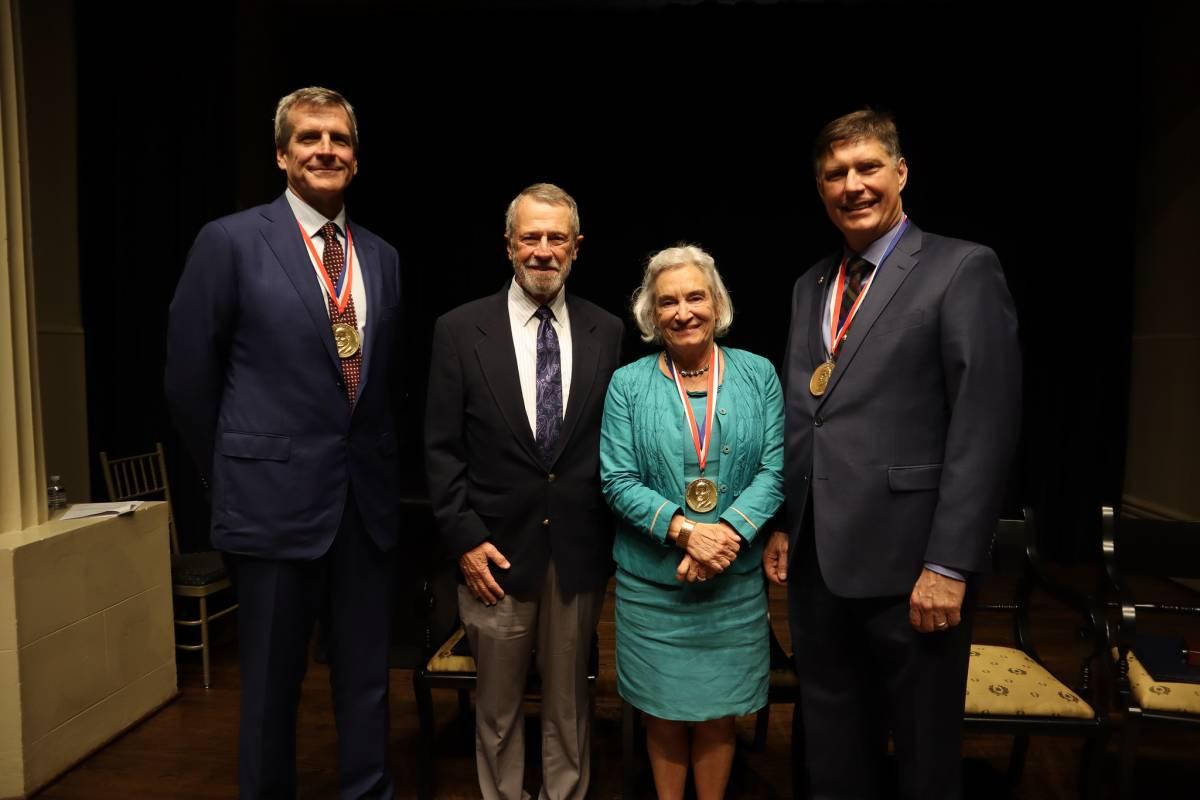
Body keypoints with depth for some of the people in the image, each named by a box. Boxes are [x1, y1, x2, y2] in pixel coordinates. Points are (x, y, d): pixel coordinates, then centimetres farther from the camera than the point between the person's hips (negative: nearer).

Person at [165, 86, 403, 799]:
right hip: (276, 496, -3)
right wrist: (234, 474, 4)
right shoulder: (230, 241, -4)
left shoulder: (383, 257, 9)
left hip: (369, 498, 4)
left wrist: (375, 461, 12)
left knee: (367, 679, 14)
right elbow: (190, 378, -1)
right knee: (272, 683, 12)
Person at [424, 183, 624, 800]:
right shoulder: (459, 330, -3)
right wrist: (465, 538, -8)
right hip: (496, 549, -1)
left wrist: (616, 533, 1)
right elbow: (442, 448, -3)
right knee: (498, 703, 14)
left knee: (569, 700, 16)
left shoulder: (607, 332, 2)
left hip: (579, 548, 2)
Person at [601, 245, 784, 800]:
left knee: (718, 710, 14)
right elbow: (617, 480, -8)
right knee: (663, 708, 14)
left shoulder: (758, 374, 0)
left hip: (735, 579, 1)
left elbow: (774, 470, -4)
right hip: (651, 580, 0)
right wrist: (684, 530, -20)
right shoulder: (628, 384, -3)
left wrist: (727, 533, -18)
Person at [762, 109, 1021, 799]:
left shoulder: (963, 269, -6)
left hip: (906, 559, -5)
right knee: (832, 743, 19)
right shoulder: (811, 286, 14)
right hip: (816, 557, 6)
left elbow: (985, 426, -13)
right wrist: (780, 523, 12)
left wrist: (950, 564, -17)